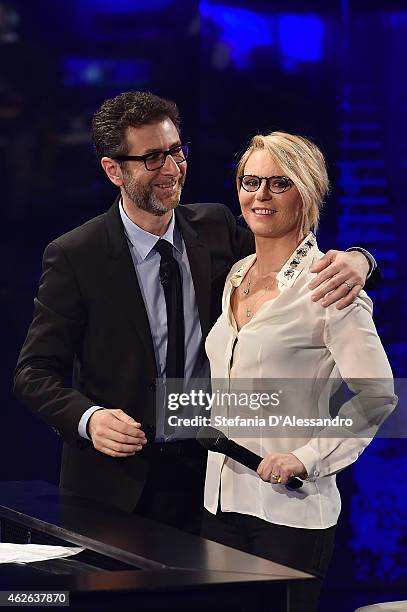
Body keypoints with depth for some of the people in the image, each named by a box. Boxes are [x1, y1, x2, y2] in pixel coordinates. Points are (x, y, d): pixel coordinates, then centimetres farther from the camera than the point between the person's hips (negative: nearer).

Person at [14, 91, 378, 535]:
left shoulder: (216, 228, 2)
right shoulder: (73, 257, -9)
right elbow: (35, 372, -7)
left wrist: (353, 260, -19)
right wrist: (88, 418, -27)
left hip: (208, 469, 3)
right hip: (117, 481, -3)